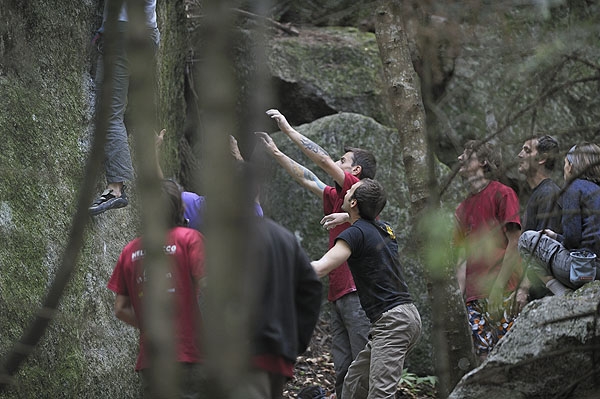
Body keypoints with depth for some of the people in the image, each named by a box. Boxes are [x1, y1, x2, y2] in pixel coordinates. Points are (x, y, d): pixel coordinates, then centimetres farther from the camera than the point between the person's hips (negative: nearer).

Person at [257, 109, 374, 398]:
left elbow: (322, 160, -8)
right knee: (343, 371, 6)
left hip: (358, 294, -9)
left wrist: (287, 128, -2)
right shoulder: (337, 198, 20)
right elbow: (306, 179, 29)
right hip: (339, 295, 9)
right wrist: (275, 152, 29)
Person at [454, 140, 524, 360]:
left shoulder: (502, 194, 1)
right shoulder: (463, 208, 22)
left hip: (502, 294, -7)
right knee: (484, 356, 0)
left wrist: (498, 286, -15)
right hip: (474, 296, 7)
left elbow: (515, 243, -6)